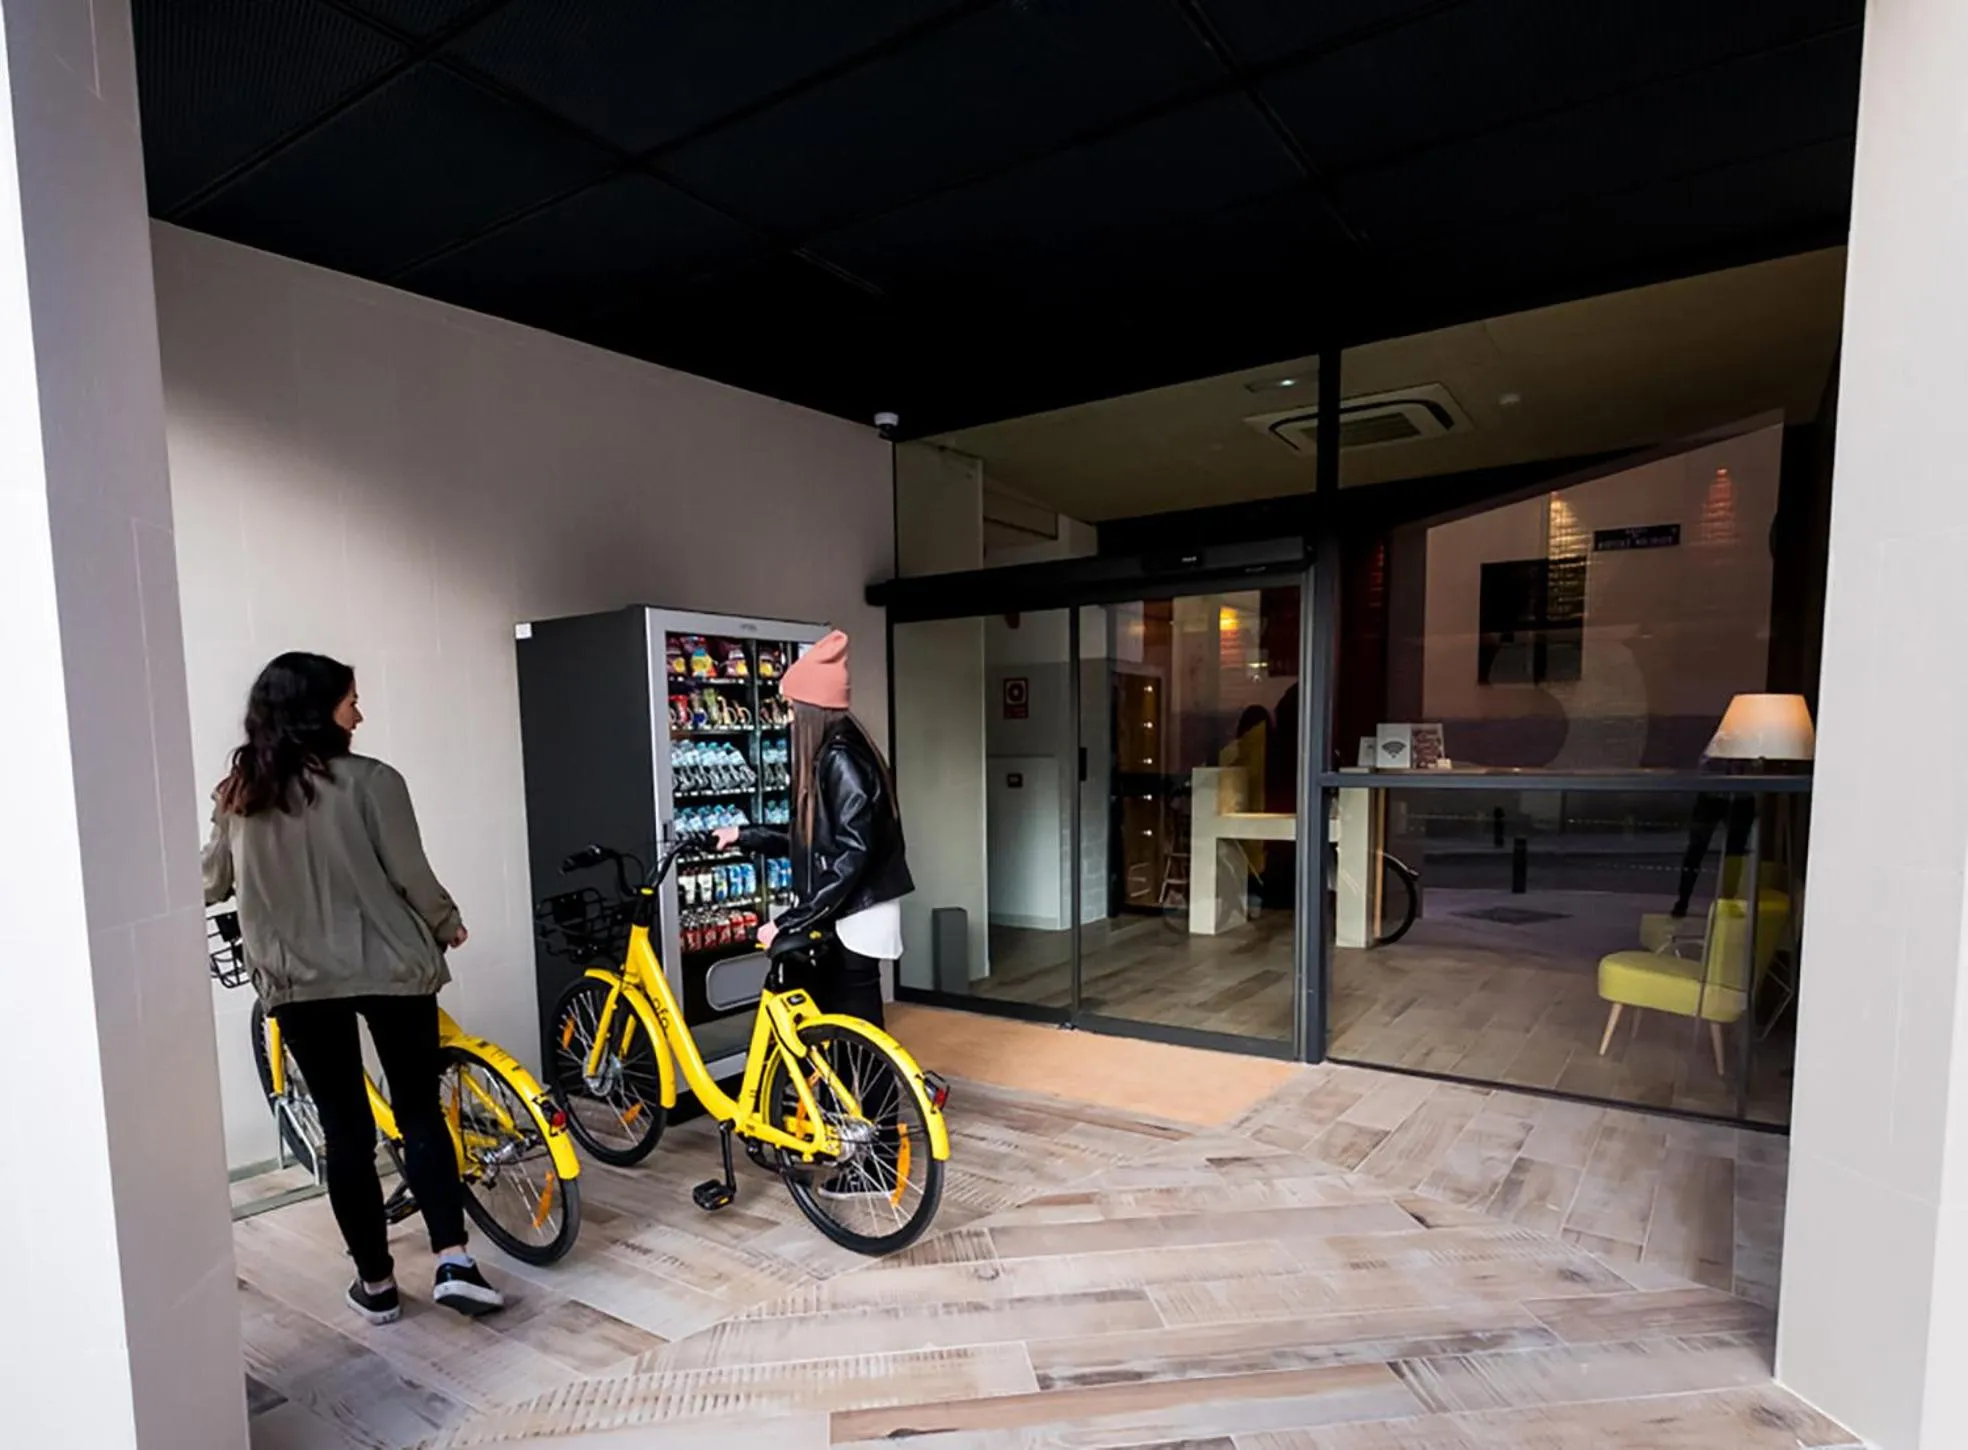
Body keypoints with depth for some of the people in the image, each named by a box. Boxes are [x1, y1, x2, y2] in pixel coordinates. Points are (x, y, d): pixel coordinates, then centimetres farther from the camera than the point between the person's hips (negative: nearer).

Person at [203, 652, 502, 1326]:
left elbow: (211, 884, 15)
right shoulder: (369, 781, -12)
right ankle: (453, 1261, 3)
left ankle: (376, 1283, 21)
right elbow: (411, 876, -11)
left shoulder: (236, 794, 3)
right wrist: (448, 925, 6)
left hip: (296, 982, 4)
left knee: (344, 1128, 12)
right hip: (390, 969, -3)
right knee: (420, 1112, 10)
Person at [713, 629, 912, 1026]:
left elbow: (852, 855, -25)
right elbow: (810, 842, 18)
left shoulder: (840, 759, -19)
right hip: (840, 916, 10)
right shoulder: (829, 755, 13)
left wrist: (789, 923, -23)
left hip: (855, 918, -10)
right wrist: (745, 836, 24)